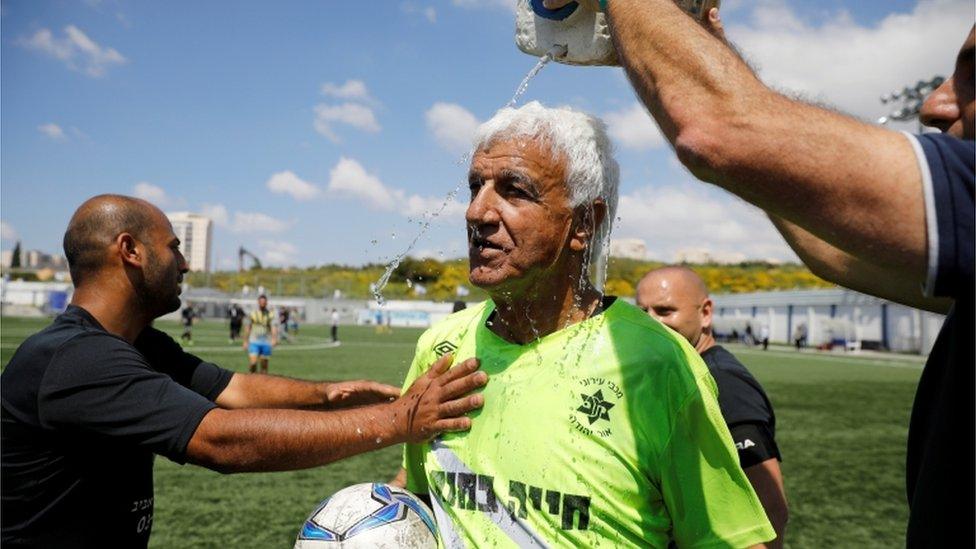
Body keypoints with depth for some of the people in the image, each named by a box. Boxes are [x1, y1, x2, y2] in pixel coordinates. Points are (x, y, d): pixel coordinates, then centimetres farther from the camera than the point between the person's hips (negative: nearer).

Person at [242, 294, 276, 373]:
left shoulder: (270, 315, 1)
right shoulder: (252, 313, 3)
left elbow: (274, 328, -11)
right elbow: (247, 328, 10)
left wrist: (274, 338, -28)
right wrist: (245, 341, 9)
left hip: (266, 343, 1)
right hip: (254, 342, -1)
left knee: (264, 365, 7)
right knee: (253, 362, -14)